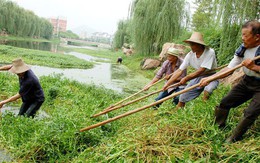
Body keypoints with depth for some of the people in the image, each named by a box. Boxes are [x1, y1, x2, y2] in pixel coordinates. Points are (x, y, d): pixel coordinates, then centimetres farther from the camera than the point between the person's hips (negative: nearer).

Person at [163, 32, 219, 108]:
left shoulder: (209, 52, -26)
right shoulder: (190, 55, -12)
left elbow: (201, 71, -29)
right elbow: (179, 71, -11)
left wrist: (186, 78, -24)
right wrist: (167, 84, -17)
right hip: (198, 77, 5)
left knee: (207, 89, -37)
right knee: (183, 96, 0)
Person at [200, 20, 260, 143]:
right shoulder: (243, 49, -7)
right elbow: (229, 69, -7)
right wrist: (209, 78, -16)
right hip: (247, 82, 6)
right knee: (225, 103, 8)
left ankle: (233, 139, 3)